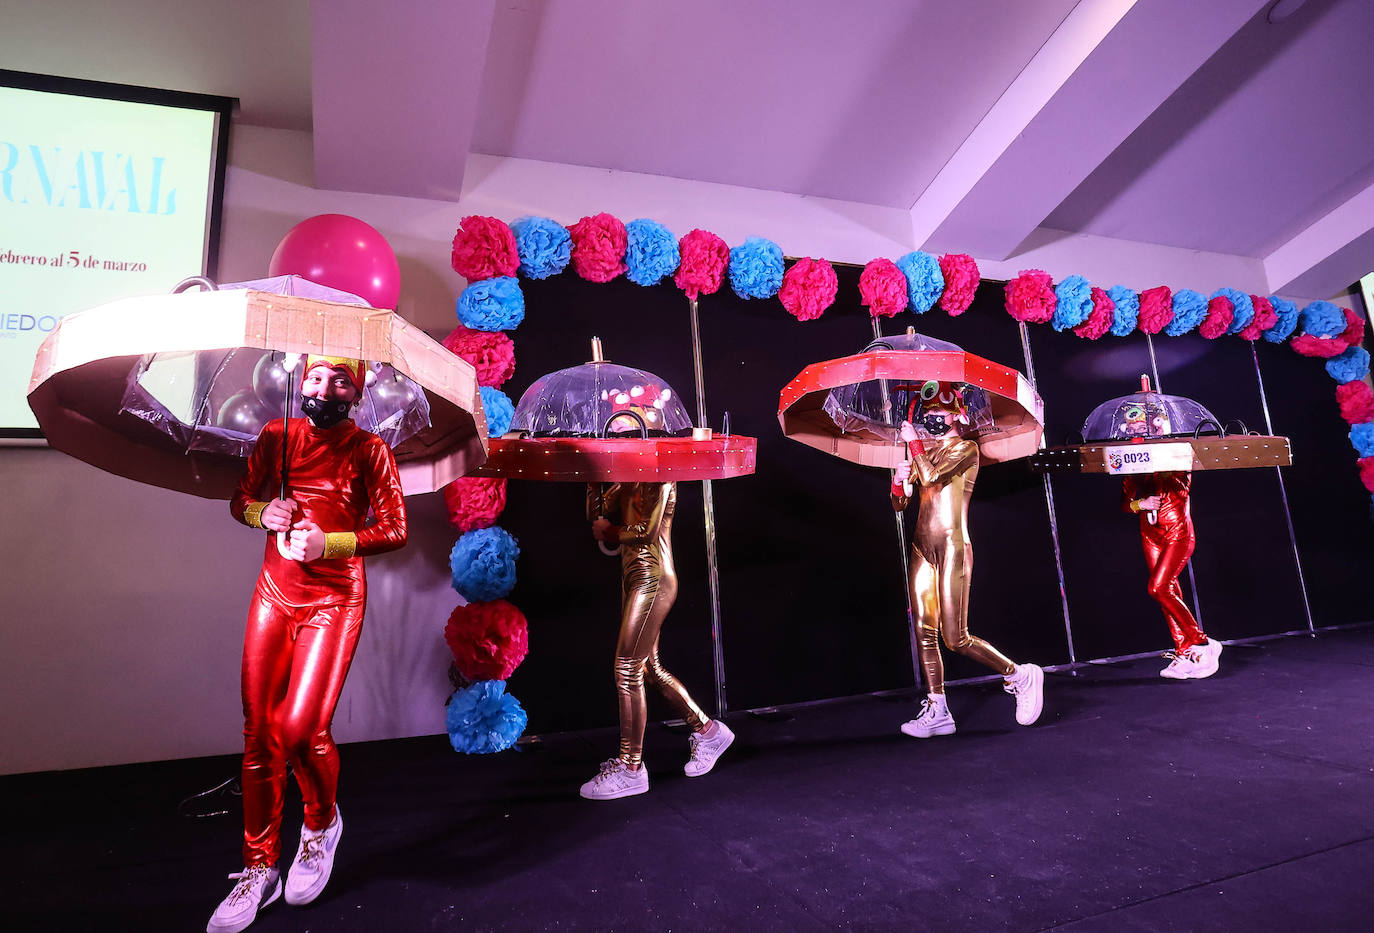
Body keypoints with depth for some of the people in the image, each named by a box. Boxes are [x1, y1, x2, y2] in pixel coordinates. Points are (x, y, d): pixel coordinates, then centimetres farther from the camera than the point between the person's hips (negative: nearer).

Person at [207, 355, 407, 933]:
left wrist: (327, 543, -18)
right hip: (274, 595, 4)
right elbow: (240, 500, 15)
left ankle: (322, 824, 20)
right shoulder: (276, 437, 9)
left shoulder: (369, 450, -2)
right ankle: (259, 869, 21)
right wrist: (265, 511, -7)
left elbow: (395, 529, -6)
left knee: (301, 727, -13)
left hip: (335, 600, -4)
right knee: (259, 731, 5)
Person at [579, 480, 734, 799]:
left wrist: (610, 532, -5)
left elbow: (648, 531, -19)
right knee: (648, 668, 14)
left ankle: (631, 767, 6)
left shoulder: (658, 477, -10)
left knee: (627, 670, -6)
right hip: (632, 576, 9)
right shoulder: (627, 481, 14)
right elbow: (597, 519, 11)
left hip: (653, 579, -9)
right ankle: (707, 730, 28)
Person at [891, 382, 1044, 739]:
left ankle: (1021, 675, 13)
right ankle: (937, 711, 11)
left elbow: (931, 474, -19)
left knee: (955, 637, -8)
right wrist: (899, 479, -4)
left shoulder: (965, 448, -1)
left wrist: (913, 441, -6)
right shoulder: (924, 452, 17)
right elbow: (899, 503, 16)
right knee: (925, 632, 3)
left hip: (953, 546, -7)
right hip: (922, 548, 7)